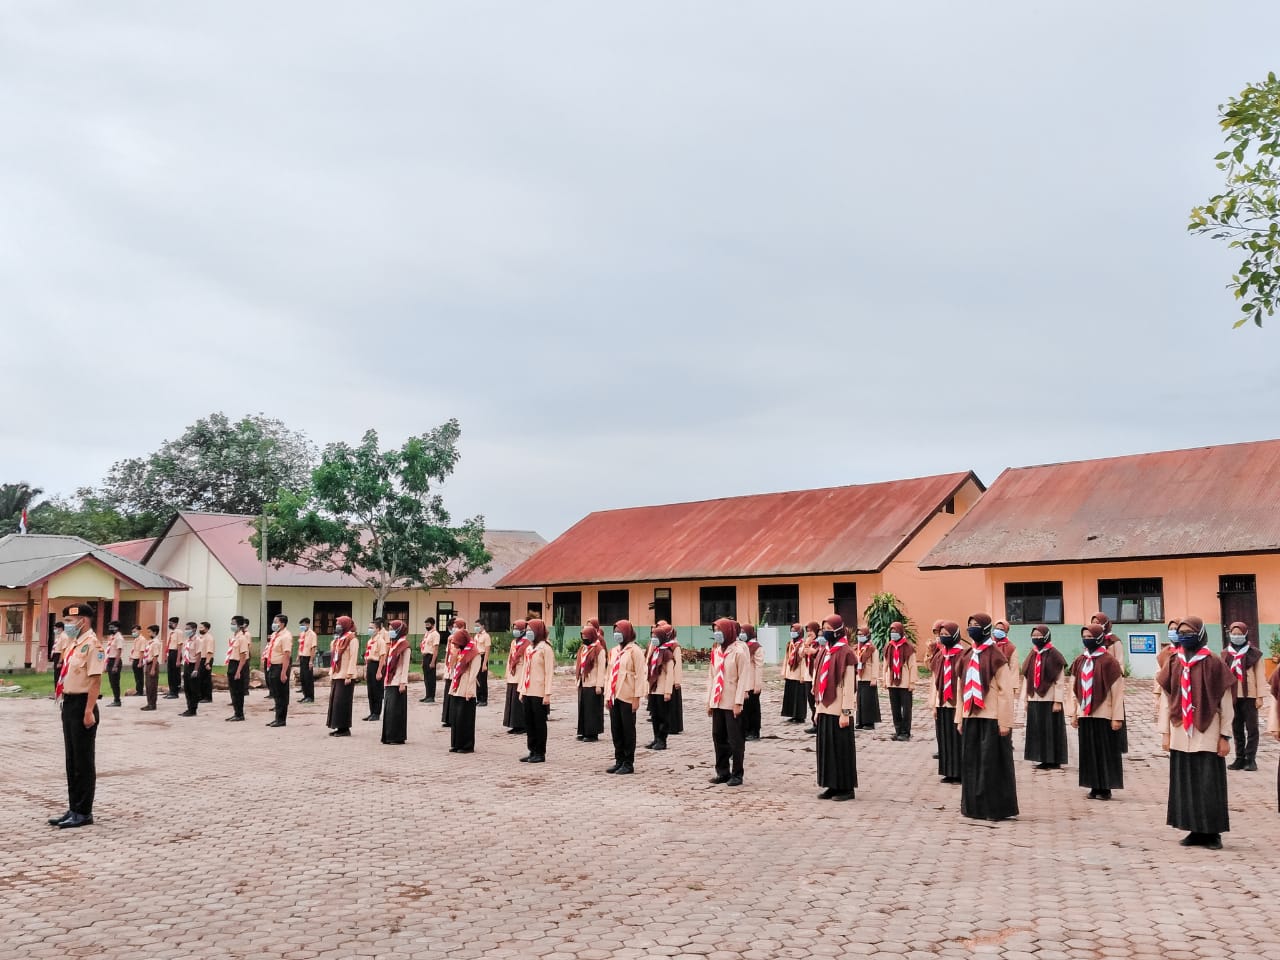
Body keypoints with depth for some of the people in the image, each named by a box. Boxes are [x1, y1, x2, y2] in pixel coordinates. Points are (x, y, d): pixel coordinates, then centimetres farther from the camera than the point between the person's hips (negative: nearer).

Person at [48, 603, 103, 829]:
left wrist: (89, 711, -23)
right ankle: (74, 809, 24)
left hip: (82, 705, -9)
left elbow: (95, 679, -20)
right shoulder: (73, 643, 13)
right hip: (69, 704, 9)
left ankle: (84, 813, 7)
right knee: (72, 760, 15)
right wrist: (64, 699, 17)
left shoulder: (91, 644, -15)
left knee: (84, 761, -1)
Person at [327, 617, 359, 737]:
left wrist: (349, 676, -18)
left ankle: (345, 728, 2)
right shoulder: (338, 639, 15)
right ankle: (338, 727, 15)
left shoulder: (352, 640, -10)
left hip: (345, 676, -8)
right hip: (336, 675, 8)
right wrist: (331, 674, 15)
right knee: (334, 701, 7)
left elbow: (353, 658, -14)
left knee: (342, 701, -5)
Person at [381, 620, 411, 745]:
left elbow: (405, 666, -12)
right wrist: (386, 679, 15)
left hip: (398, 683, -8)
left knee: (395, 710, -5)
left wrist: (403, 683, -16)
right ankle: (388, 736, 14)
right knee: (388, 709, 8)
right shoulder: (393, 645, 14)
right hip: (390, 682, 8)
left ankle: (397, 737, 0)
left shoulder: (404, 646, -9)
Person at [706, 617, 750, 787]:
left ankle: (737, 774, 9)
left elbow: (743, 678, -12)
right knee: (718, 737, 10)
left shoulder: (739, 650, -9)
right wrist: (709, 701, 11)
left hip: (732, 702, -7)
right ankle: (723, 772, 20)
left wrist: (738, 702, -16)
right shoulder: (716, 650, 11)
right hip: (717, 702, 7)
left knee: (735, 739, 0)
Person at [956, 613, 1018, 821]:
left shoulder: (995, 656, -8)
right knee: (971, 761, 9)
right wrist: (960, 718, 13)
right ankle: (974, 805, 19)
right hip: (971, 717, 6)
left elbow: (1005, 690, -10)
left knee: (992, 762, 0)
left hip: (991, 718, -6)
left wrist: (1004, 722, -13)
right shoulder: (967, 656, 11)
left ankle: (996, 808, 9)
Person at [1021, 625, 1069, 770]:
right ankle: (1044, 760, 13)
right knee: (1038, 730, 7)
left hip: (1050, 700, -6)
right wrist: (1026, 699, 9)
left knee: (1052, 730, 0)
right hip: (1034, 700, 6)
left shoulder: (1054, 655, -7)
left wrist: (1058, 701, -14)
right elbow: (1026, 678, 12)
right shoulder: (1032, 655, 10)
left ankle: (1055, 760, 6)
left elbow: (1060, 680, -10)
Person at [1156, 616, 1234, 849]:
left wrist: (1225, 736, -5)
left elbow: (1226, 704, -3)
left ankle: (1212, 832, 10)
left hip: (1207, 737, -4)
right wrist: (1166, 733, 5)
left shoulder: (1214, 665, -4)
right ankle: (1196, 831, 16)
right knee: (1185, 785, 6)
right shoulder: (1173, 665, 6)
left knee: (1209, 785, -1)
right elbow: (1165, 701, 8)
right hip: (1180, 737, 4)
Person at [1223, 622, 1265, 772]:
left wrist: (1260, 696, -7)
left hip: (1249, 696, -3)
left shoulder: (1254, 653, -1)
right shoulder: (1225, 654, 8)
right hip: (1232, 696, 3)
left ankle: (1251, 759, 5)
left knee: (1251, 728, 0)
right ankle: (1240, 758, 15)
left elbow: (1260, 675, -2)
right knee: (1237, 729, 9)